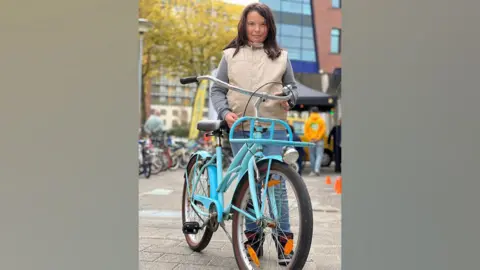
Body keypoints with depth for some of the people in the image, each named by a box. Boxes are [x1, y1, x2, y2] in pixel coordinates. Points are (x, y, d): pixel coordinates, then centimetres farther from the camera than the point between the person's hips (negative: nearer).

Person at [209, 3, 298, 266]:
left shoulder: (280, 56, 11)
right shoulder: (231, 55, 9)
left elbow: (292, 87, 16)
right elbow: (217, 90, 9)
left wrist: (289, 97, -7)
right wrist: (225, 112, -8)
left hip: (273, 128, 0)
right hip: (240, 128, 1)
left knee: (276, 183, -4)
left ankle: (283, 238, 7)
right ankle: (253, 236, 16)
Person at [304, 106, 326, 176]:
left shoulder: (308, 120, 4)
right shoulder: (321, 120, 1)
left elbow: (306, 131, -1)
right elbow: (323, 130, -6)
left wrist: (309, 139, -2)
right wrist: (318, 138, -6)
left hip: (311, 141, 1)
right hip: (319, 141, -1)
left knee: (312, 156, 9)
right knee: (319, 155, -1)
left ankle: (313, 171, 12)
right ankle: (317, 169, -19)